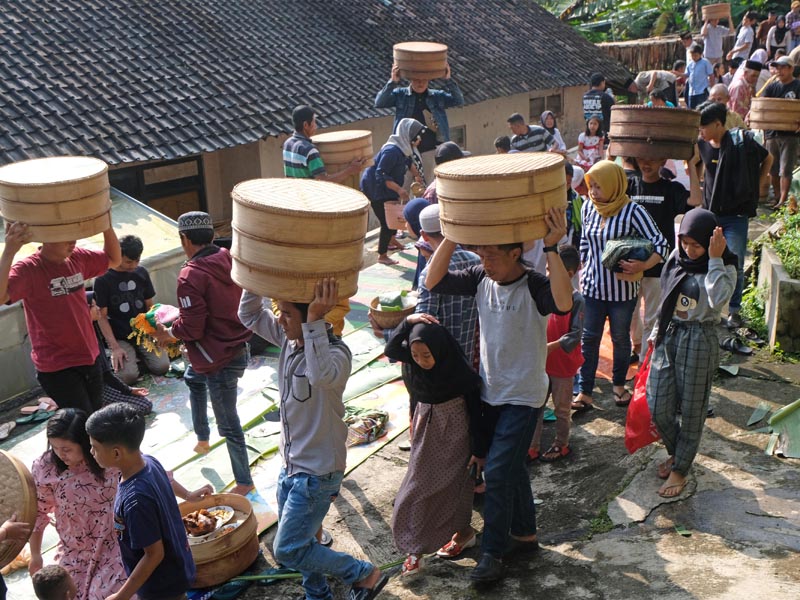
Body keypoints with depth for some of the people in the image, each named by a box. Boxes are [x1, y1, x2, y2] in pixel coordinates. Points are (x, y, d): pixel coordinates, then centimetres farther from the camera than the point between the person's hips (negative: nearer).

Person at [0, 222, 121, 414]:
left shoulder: (77, 257, 1)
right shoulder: (27, 269, -18)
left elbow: (114, 260, 15)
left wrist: (106, 224, -1)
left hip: (91, 357, 7)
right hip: (57, 367, -7)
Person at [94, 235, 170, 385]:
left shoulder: (141, 272, 3)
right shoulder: (103, 279, -9)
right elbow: (102, 316, -8)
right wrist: (115, 347, -16)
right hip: (119, 337, -3)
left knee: (162, 367, -17)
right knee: (128, 376, -23)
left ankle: (138, 353, 13)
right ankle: (115, 357, 10)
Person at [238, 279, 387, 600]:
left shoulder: (335, 352, -27)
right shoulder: (288, 338, -3)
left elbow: (322, 375, -49)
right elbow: (250, 315, 4)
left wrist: (314, 320, -49)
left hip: (317, 471, -8)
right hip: (291, 464, 8)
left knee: (287, 550, -2)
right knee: (298, 539, 22)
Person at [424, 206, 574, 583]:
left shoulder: (535, 287, -21)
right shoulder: (481, 279, -5)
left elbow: (564, 304, -43)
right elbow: (434, 281, -13)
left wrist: (551, 248, -45)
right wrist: (452, 236, -21)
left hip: (523, 396, -6)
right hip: (490, 391, 6)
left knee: (497, 471, -6)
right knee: (510, 468, 18)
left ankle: (493, 553, 10)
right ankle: (525, 535, 36)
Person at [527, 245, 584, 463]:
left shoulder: (575, 299, -16)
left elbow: (575, 335, -18)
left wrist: (552, 346, -28)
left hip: (563, 364, -5)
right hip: (540, 363, 5)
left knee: (562, 408, 13)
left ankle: (561, 445, 30)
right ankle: (532, 447, 22)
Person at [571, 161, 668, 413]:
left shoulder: (632, 211, -15)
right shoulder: (588, 208, 0)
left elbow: (660, 243, -18)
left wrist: (642, 266, -33)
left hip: (622, 289, -3)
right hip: (592, 286, 3)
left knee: (620, 338, 14)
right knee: (589, 339, 5)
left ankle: (619, 385, 34)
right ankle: (585, 393, 11)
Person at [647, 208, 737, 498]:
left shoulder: (724, 268, -11)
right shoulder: (678, 257, 4)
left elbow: (717, 299, -32)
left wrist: (714, 259, -28)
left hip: (698, 341, -5)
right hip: (668, 336, 5)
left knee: (691, 410, 6)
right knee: (658, 407, 7)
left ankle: (680, 469, 22)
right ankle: (676, 452, 34)